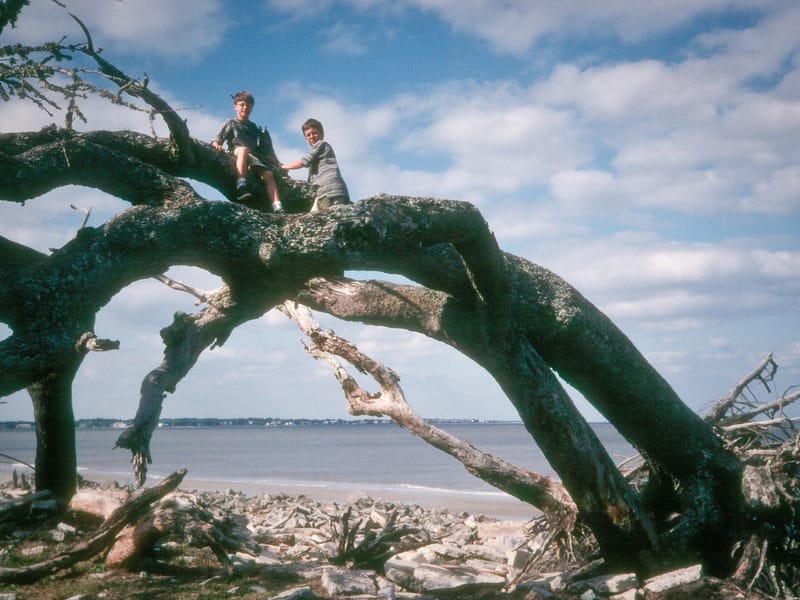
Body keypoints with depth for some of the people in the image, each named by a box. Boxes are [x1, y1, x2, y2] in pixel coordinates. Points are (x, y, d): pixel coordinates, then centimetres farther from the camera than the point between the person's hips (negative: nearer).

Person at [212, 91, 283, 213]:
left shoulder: (255, 128, 32)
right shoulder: (231, 123, 21)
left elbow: (266, 151, 27)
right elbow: (220, 137, 5)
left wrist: (278, 164, 15)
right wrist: (217, 144, -18)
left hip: (256, 157, 4)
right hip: (236, 152, -4)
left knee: (268, 173, -25)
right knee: (243, 149, -40)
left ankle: (277, 207, -42)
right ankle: (241, 186, -57)